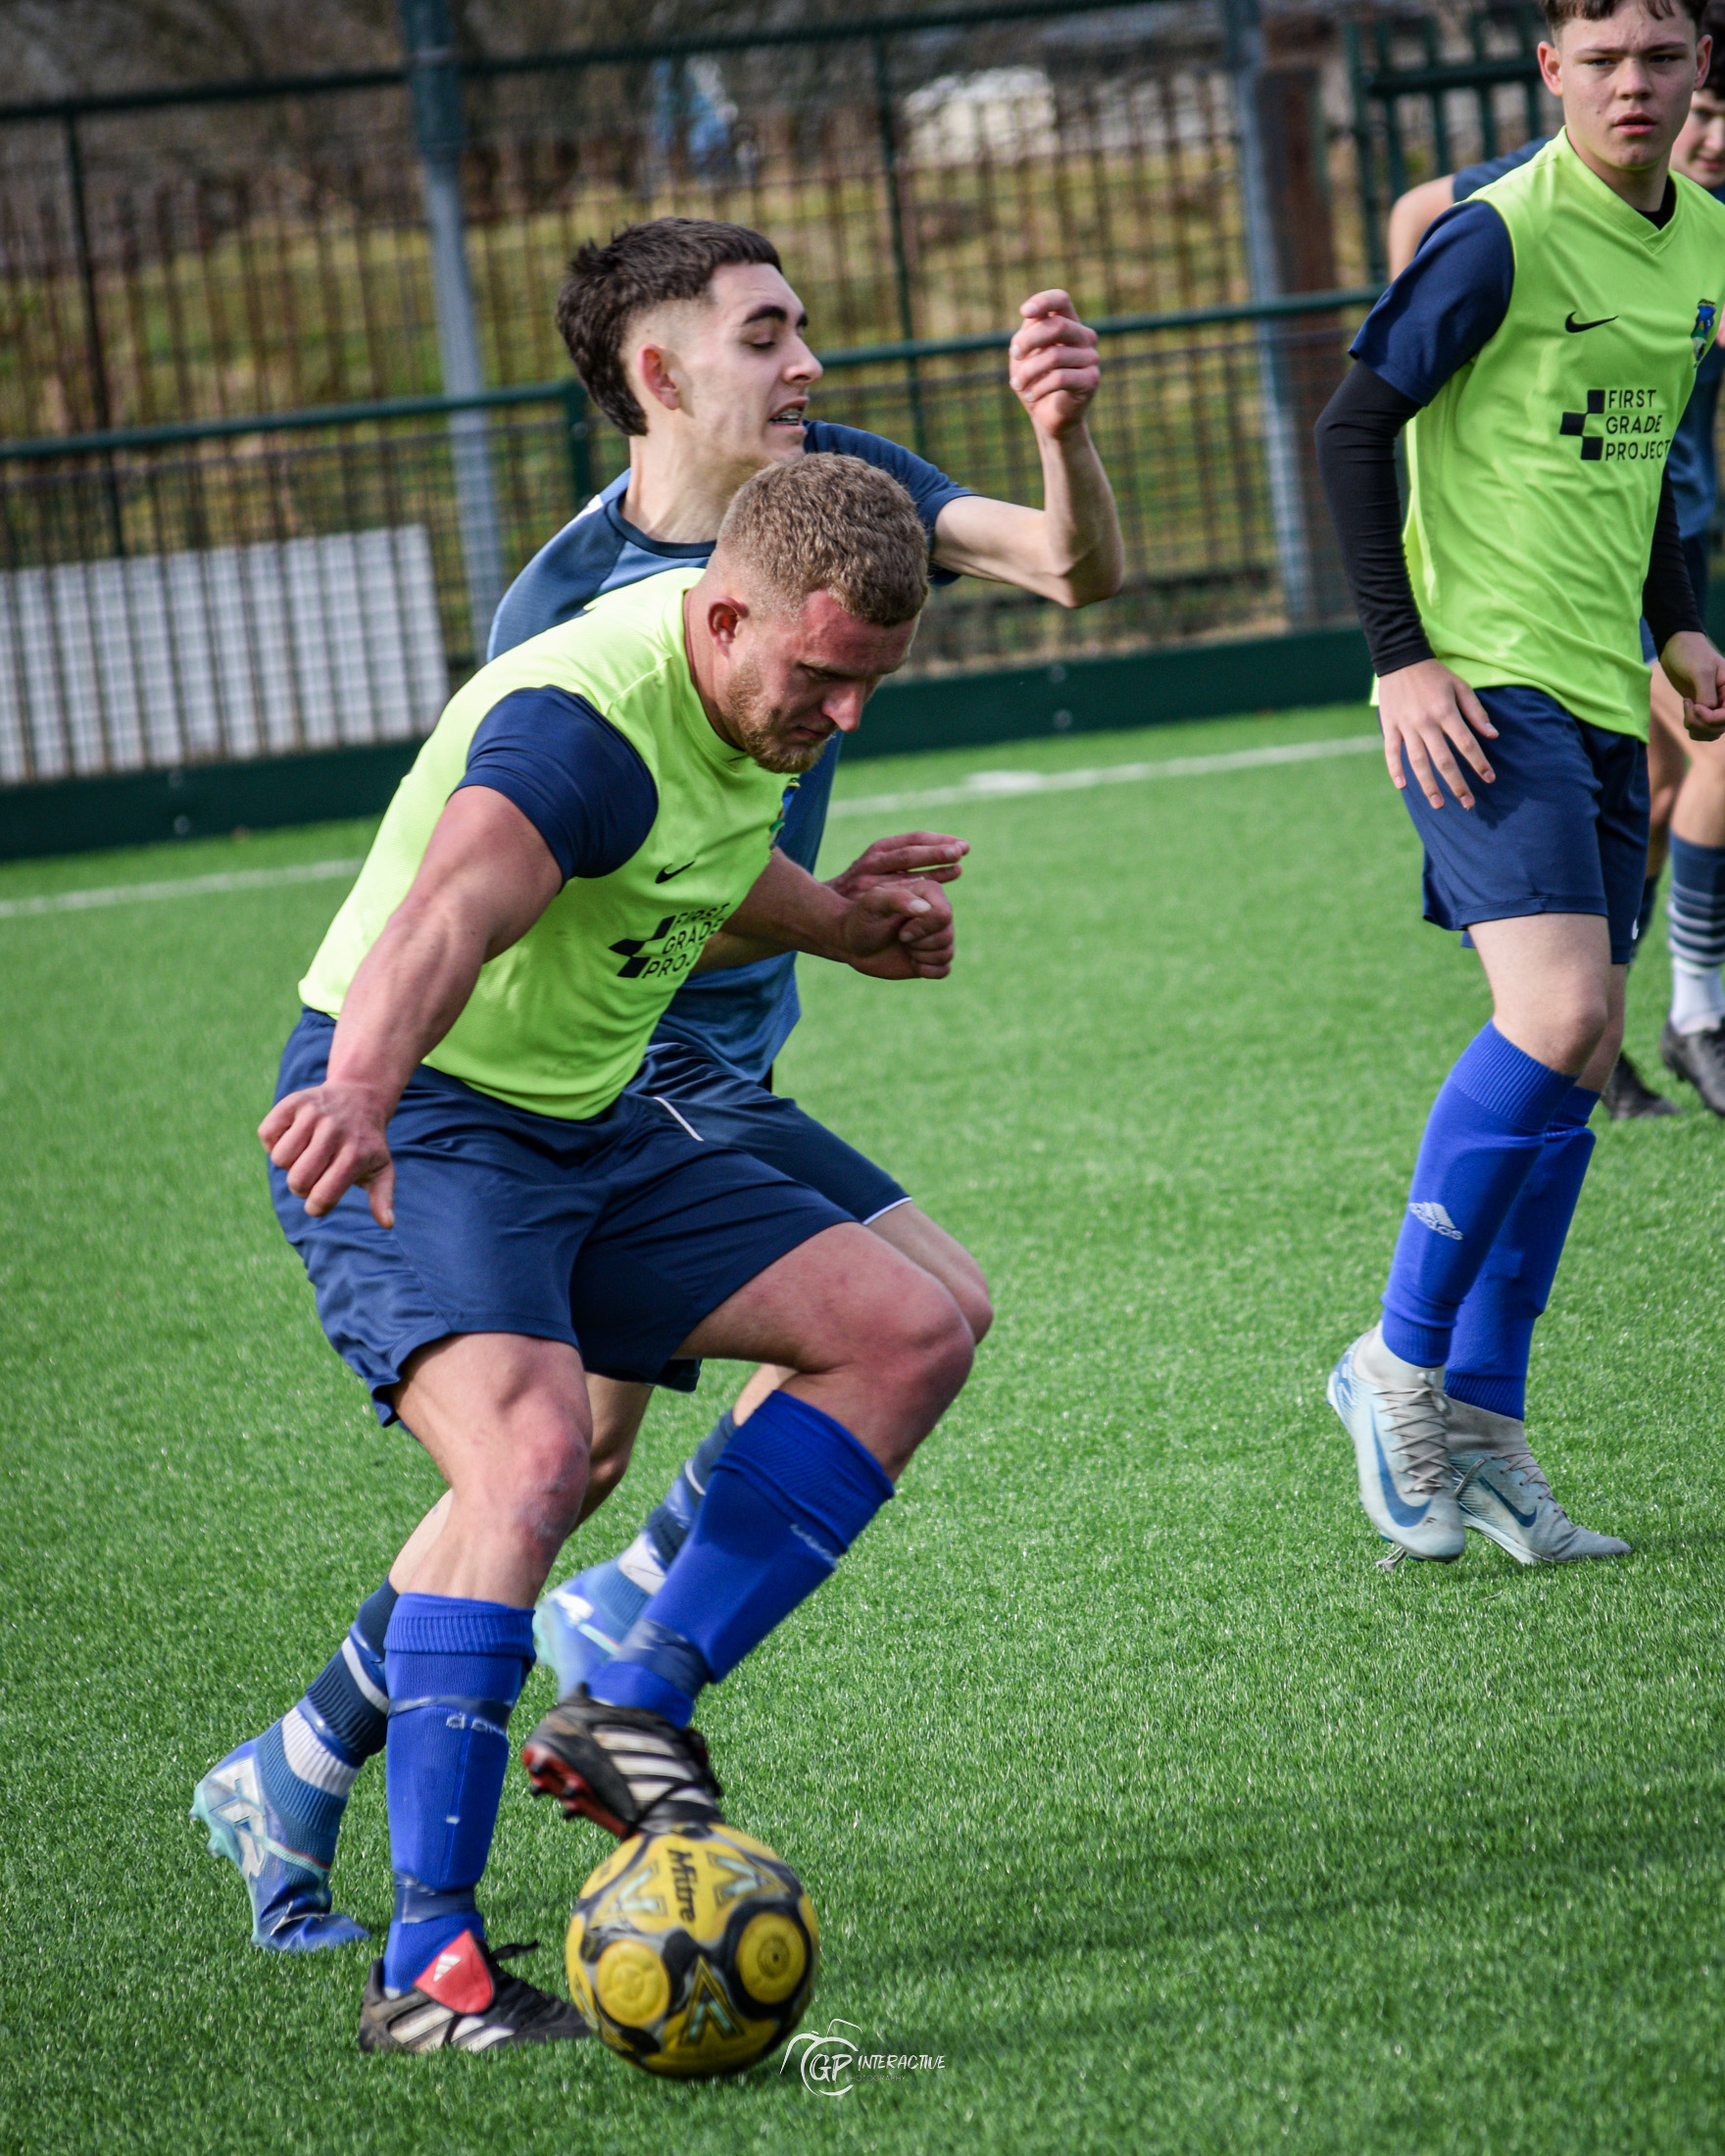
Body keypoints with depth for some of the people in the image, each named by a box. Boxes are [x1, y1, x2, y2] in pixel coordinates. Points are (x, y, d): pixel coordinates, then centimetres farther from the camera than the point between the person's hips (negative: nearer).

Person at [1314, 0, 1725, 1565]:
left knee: (1576, 1054, 6)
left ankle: (1478, 1432, 12)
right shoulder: (1500, 236, -12)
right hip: (1485, 683, -8)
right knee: (1556, 1016, -21)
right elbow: (1352, 427, -9)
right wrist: (1402, 653, -15)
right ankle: (1400, 1363, -6)